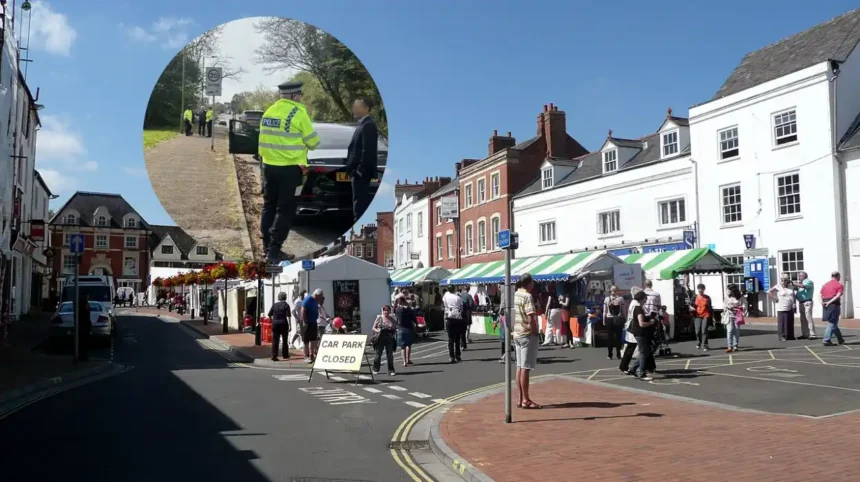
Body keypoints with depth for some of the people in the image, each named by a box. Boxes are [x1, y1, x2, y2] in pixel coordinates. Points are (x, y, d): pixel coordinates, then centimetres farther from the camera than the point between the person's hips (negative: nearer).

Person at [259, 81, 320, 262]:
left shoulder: (269, 111, 9)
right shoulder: (298, 112, -11)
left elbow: (266, 138, 13)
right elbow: (313, 141, -6)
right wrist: (304, 144, 15)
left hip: (269, 165, 7)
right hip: (288, 168, -7)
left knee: (269, 207, 15)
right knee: (285, 210, 0)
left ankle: (267, 247, 20)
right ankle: (274, 250, -1)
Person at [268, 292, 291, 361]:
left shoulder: (274, 305, 6)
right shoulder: (286, 305, -4)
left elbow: (269, 315, 5)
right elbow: (288, 316, -12)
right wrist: (289, 325, -11)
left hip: (275, 324, 2)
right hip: (283, 324, -2)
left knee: (275, 341, 1)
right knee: (285, 340, 14)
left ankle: (274, 356, -7)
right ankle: (285, 355, 23)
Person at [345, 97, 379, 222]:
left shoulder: (368, 125, -13)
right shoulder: (363, 124, 19)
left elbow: (368, 151, -20)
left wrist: (360, 171, -20)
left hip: (361, 172, -10)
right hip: (358, 172, 10)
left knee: (360, 204, -8)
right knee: (361, 203, 13)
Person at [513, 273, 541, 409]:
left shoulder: (515, 295, 10)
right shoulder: (527, 296, -16)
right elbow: (531, 318, -22)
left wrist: (513, 330, 15)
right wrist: (536, 332, -10)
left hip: (517, 334, 9)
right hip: (528, 335, -8)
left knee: (520, 367, 11)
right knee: (525, 368, -4)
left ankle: (521, 399, 15)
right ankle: (525, 400, 0)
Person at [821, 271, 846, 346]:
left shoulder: (825, 285, 16)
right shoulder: (839, 285, 0)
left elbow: (821, 295, 5)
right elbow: (838, 296, -16)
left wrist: (822, 301, -9)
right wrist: (829, 302, -20)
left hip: (826, 306, 6)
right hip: (834, 305, -6)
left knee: (833, 323, 17)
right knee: (832, 323, -4)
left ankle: (840, 339, 29)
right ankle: (827, 340, -10)